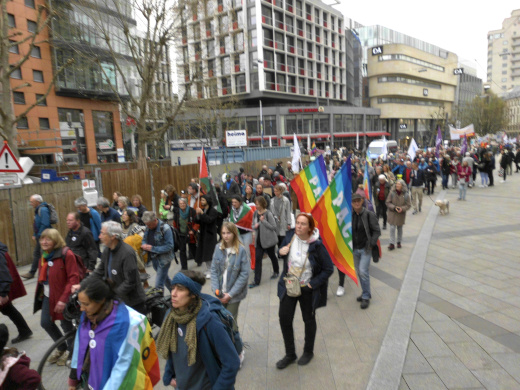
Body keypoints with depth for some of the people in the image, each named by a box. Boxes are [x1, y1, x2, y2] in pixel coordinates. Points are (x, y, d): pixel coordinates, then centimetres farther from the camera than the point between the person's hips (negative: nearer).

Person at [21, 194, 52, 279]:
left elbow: (45, 224, -25)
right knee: (36, 253, 17)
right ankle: (31, 273, 28)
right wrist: (34, 235, 15)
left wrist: (39, 235, -17)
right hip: (39, 237, 10)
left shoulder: (43, 210, -18)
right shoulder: (37, 210, 14)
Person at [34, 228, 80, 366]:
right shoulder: (44, 256, 7)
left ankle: (70, 350, 32)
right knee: (45, 322, 10)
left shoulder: (66, 254, -18)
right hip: (47, 296, 7)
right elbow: (42, 278, 16)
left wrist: (64, 299, -23)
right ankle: (61, 347, 35)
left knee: (66, 325, 5)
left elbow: (74, 278, -21)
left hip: (63, 297, -7)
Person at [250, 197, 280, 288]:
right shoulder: (255, 213, 3)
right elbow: (253, 225, 15)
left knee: (272, 256, 17)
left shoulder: (268, 214, -16)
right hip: (259, 240, 5)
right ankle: (257, 281, 3)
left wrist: (263, 221, -23)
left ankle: (276, 271, 44)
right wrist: (255, 226, -9)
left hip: (268, 240, -5)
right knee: (257, 259, -1)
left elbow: (274, 227, -17)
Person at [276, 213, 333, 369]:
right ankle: (290, 354, 30)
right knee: (284, 318, 8)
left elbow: (328, 269, -14)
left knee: (309, 320, 17)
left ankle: (308, 352, 42)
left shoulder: (316, 245, -21)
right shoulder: (290, 236, -9)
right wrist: (281, 251, -11)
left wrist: (312, 284, -17)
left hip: (307, 289, -4)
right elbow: (283, 249, 12)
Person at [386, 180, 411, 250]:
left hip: (401, 214, 1)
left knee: (400, 228, 16)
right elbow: (388, 203, -6)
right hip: (392, 213, -1)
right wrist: (394, 207, -20)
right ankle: (392, 244, 2)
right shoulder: (392, 192, -11)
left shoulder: (406, 194, -9)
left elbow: (408, 205, -3)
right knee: (392, 228, -5)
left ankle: (399, 242, 33)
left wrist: (402, 208, -21)